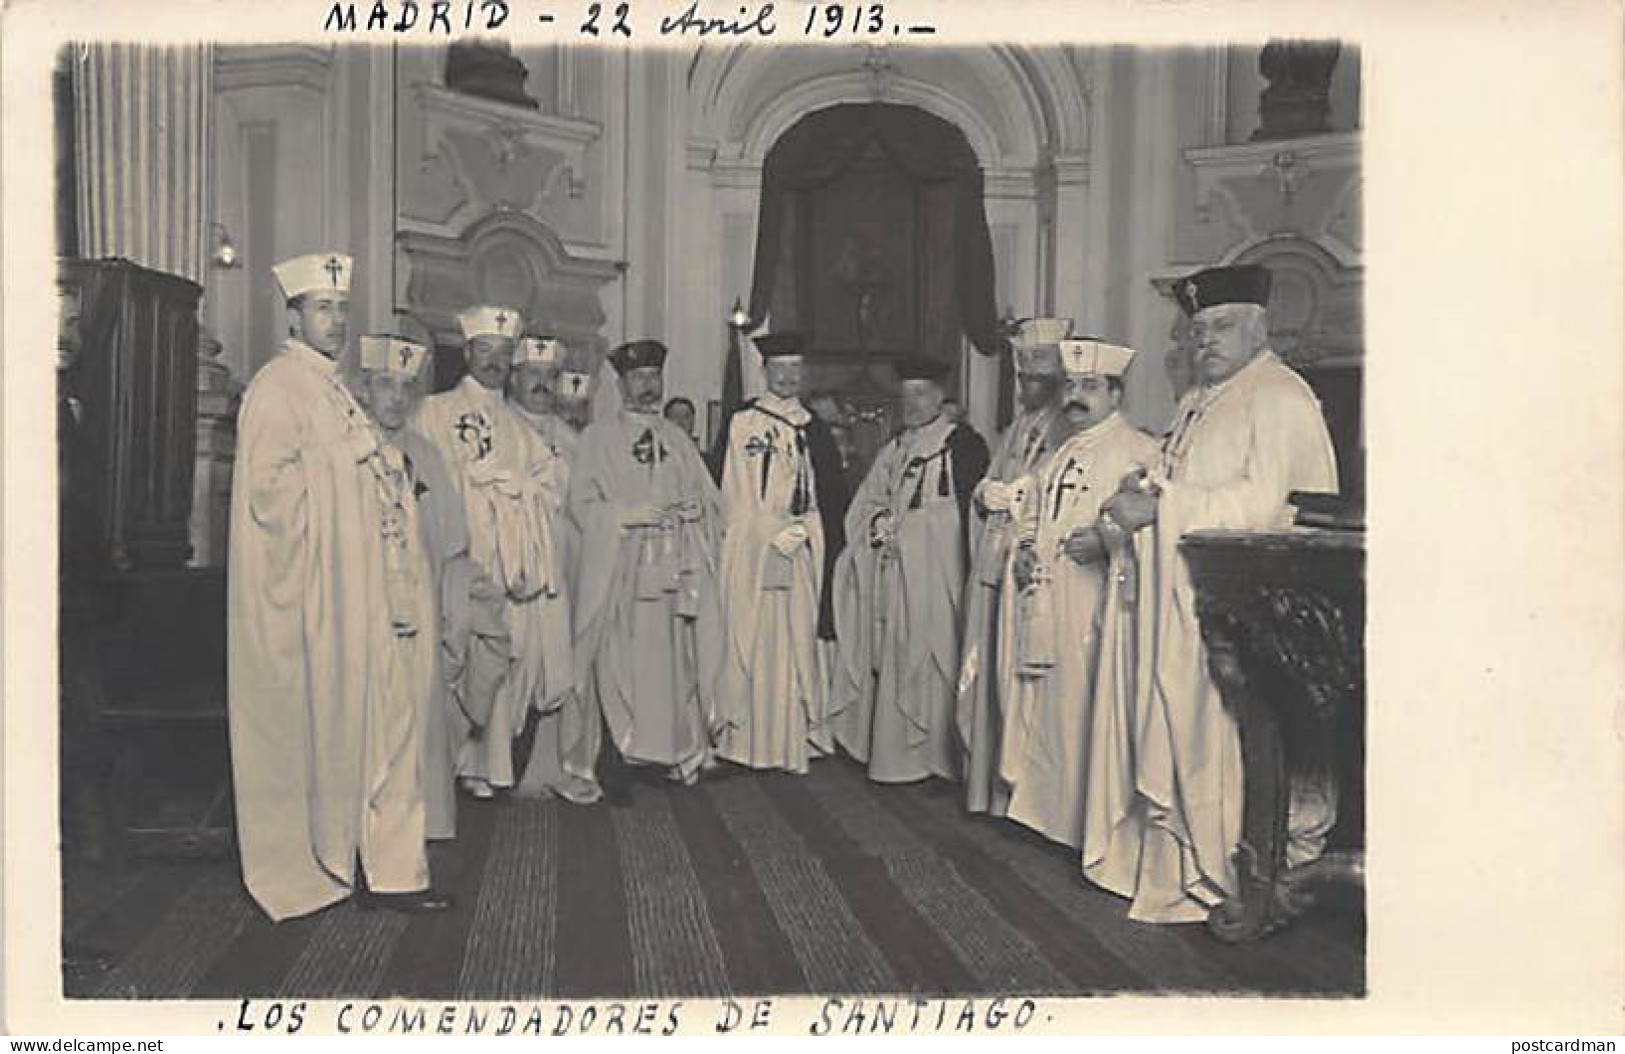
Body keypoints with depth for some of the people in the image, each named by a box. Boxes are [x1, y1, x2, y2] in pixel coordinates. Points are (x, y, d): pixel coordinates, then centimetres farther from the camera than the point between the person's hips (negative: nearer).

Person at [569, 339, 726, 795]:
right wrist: (629, 513, -15)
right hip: (621, 574, -4)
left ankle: (673, 753, 12)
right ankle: (618, 763, 0)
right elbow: (580, 504, -3)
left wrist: (694, 509, -5)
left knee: (673, 664, 3)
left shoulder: (677, 439, 17)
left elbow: (711, 500, 17)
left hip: (675, 571, 4)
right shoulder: (599, 436, 4)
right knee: (624, 668, -7)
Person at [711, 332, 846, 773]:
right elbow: (732, 494, -1)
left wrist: (801, 529, -4)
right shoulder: (740, 423, 4)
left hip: (804, 551, 3)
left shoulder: (815, 430, 15)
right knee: (751, 641, -4)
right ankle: (748, 740, 2)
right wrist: (774, 530, -9)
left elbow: (831, 494, 12)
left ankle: (799, 737, 6)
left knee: (800, 641, 1)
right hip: (749, 550, -3)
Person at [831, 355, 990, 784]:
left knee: (928, 659, -5)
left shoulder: (961, 443, -3)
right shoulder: (893, 450, 19)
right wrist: (879, 523, -5)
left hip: (936, 571, -6)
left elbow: (968, 509, -10)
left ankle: (932, 753, 5)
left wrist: (902, 528, -14)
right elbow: (867, 502, 17)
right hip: (892, 570, 7)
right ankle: (894, 748, 16)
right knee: (892, 658, 8)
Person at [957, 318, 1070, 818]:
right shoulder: (1016, 430, 20)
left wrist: (1022, 497, -18)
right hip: (995, 568, 8)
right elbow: (985, 486, 22)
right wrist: (986, 494, 0)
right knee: (989, 678, 10)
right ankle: (990, 788, 21)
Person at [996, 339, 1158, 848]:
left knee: (1083, 707, -5)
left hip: (1093, 605, -7)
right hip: (1042, 602, 8)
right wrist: (1023, 549, 8)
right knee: (1040, 707, 11)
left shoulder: (1139, 451, -4)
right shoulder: (1058, 453, 21)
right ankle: (1042, 805, 23)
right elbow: (1030, 513, 27)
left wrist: (1104, 538, -28)